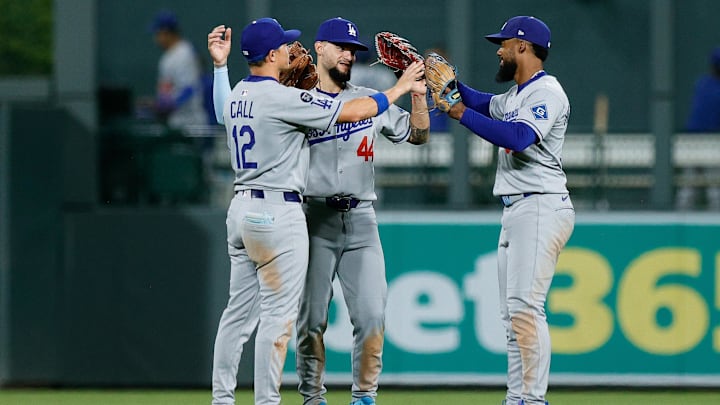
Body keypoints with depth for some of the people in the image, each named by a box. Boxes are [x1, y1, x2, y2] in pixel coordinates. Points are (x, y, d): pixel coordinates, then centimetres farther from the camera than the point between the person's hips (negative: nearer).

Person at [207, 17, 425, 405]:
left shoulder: (235, 95, 8)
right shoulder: (282, 98, -15)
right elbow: (352, 112, -12)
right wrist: (400, 87, 0)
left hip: (241, 208, 9)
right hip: (278, 213, -9)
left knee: (239, 311, 11)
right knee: (278, 314, -5)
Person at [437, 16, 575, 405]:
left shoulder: (546, 92, -11)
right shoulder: (517, 95, 19)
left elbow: (519, 137, -27)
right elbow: (482, 103, 38)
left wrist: (462, 114, -21)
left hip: (541, 209, -11)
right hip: (515, 212, 11)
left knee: (525, 306, -17)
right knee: (512, 313, 9)